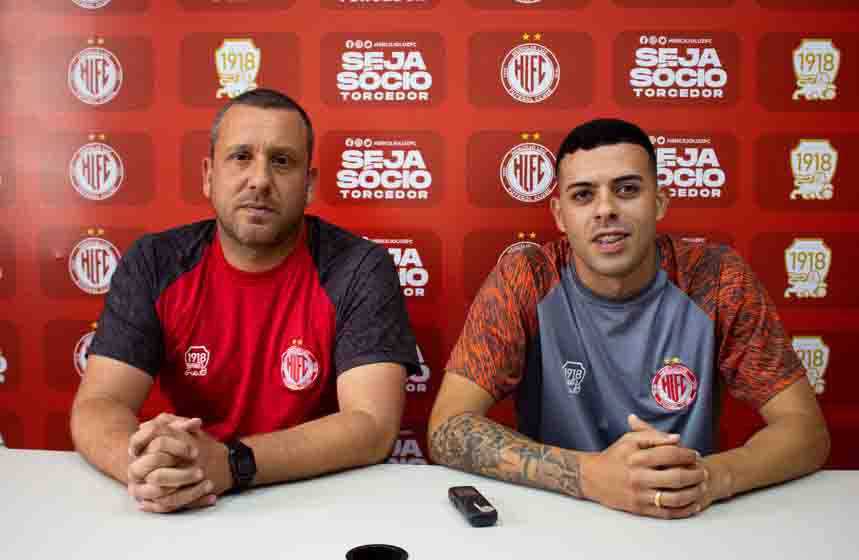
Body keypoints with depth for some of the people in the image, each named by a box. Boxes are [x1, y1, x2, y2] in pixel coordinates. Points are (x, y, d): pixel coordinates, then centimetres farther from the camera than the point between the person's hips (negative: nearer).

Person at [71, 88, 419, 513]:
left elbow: (372, 426, -19)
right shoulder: (152, 264, -3)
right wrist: (146, 464, -29)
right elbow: (96, 407, -7)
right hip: (189, 512, 2)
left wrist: (230, 463, -30)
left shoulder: (360, 270, -11)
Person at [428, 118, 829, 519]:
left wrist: (712, 476, -26)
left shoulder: (717, 280, -8)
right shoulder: (522, 280, -11)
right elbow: (446, 430, -17)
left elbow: (807, 428, -6)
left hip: (690, 521, 2)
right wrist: (591, 474, -30)